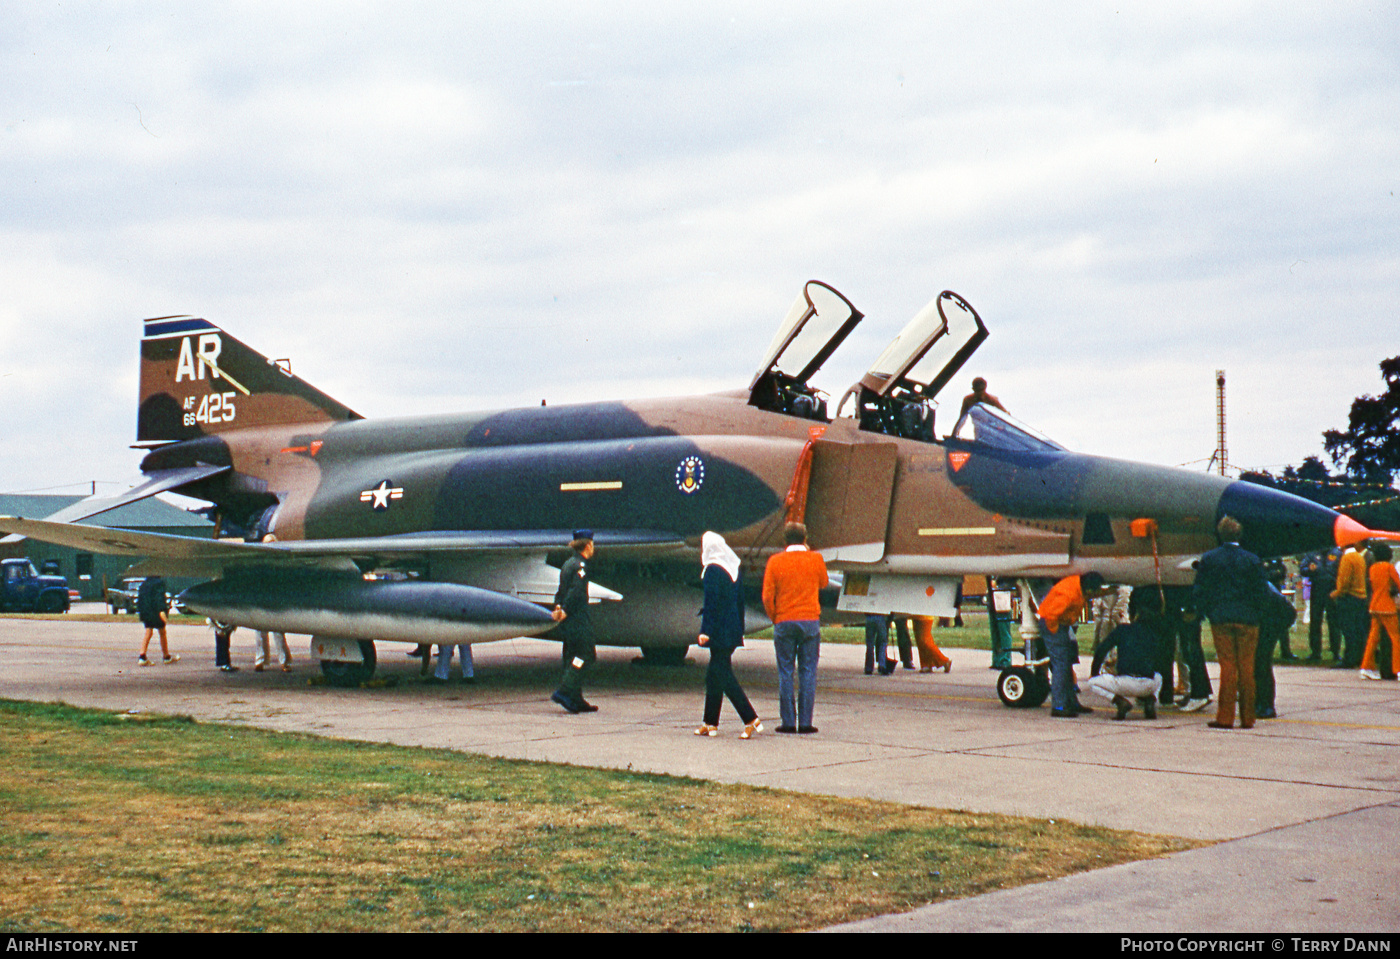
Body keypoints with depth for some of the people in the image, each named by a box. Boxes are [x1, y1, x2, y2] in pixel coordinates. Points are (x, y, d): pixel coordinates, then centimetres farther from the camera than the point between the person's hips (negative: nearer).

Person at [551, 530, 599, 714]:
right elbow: (575, 590, -22)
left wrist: (558, 607, 0)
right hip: (577, 618, -9)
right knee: (586, 656, -7)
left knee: (573, 657, 11)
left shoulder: (568, 564, 17)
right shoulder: (580, 565, -12)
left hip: (568, 618, 9)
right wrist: (565, 611, -19)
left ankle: (576, 700, 13)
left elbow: (561, 589, 13)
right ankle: (565, 692, -15)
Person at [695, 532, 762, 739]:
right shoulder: (734, 568, 11)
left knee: (723, 677, -5)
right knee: (714, 676, 14)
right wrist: (739, 630, 20)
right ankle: (710, 723, 18)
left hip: (719, 631, -9)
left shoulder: (712, 570, -13)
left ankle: (751, 719, -10)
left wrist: (705, 631, -17)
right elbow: (740, 600, 15)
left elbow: (711, 603, -18)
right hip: (733, 629, 9)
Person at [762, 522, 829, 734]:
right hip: (810, 621, 0)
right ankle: (805, 722, 1)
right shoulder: (816, 559, 0)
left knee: (785, 672, 4)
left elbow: (767, 596, -3)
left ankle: (788, 722, 4)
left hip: (784, 622, 0)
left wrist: (774, 619, 11)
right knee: (808, 672, 3)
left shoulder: (775, 561, -2)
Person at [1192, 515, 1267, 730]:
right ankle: (1247, 718, 8)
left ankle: (1225, 717, 0)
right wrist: (1253, 612, 13)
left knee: (1227, 667, 2)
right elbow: (1260, 593, 1)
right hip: (1247, 620, 0)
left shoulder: (1208, 559, 0)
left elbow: (1198, 592, 1)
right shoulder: (1252, 560, 0)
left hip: (1220, 619, 0)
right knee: (1247, 669, 5)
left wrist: (1207, 613, 12)